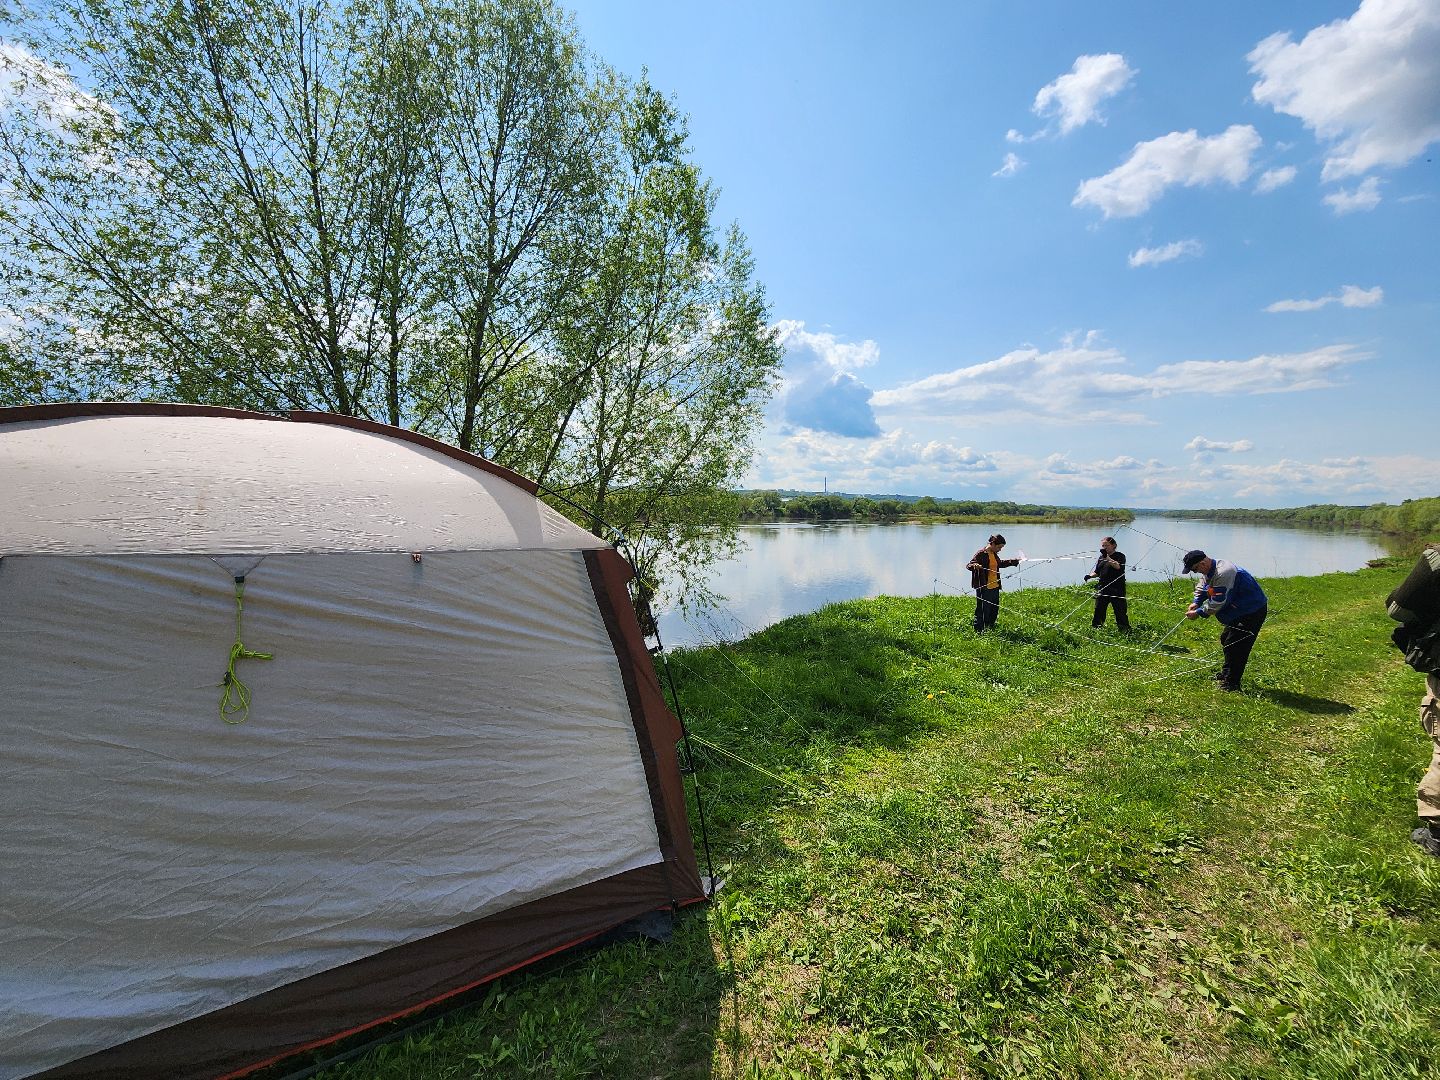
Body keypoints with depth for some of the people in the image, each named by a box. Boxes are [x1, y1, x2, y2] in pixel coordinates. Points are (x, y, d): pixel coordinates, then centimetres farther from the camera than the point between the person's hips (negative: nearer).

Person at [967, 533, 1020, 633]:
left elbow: (1000, 563, 31)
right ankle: (979, 631, 8)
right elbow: (968, 565, -20)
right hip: (984, 588, -9)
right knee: (983, 610, -3)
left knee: (995, 609, 19)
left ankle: (990, 628, 36)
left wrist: (1016, 561, 36)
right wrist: (975, 566, -43)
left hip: (995, 587, 9)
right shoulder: (981, 554, -15)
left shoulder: (994, 554, 12)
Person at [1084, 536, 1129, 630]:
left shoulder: (1120, 556, -3)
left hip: (1117, 590, -6)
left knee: (1120, 612, -3)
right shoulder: (1101, 557, 15)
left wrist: (1107, 557, -30)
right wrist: (1090, 575, 1)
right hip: (1103, 589, 6)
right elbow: (1097, 572, 21)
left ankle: (1126, 630, 7)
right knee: (1098, 611, 7)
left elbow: (1118, 566, -24)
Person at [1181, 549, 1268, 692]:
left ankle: (1231, 683, -2)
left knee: (1234, 645, -9)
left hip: (1253, 611, -11)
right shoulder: (1211, 570, 1)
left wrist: (1198, 613, -19)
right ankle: (1226, 674, 35)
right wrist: (1196, 602, 0)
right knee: (1225, 639, 20)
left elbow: (1218, 603, -28)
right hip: (1240, 610, 11)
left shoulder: (1223, 574, -31)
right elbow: (1202, 587, 17)